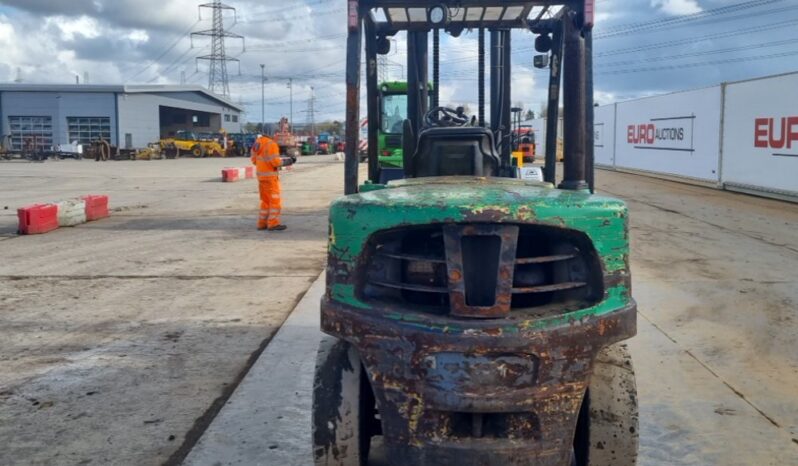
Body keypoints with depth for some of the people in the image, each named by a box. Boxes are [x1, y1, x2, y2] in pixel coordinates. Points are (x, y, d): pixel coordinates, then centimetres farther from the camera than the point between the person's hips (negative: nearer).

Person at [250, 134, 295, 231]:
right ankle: (273, 224, -2)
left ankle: (262, 224, 16)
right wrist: (288, 161, -8)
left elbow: (254, 160, 12)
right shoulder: (271, 144, -18)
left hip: (261, 175, 8)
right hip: (270, 176, -8)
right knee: (275, 201, -2)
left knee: (266, 201, 15)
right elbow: (275, 161, -21)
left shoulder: (258, 142, 8)